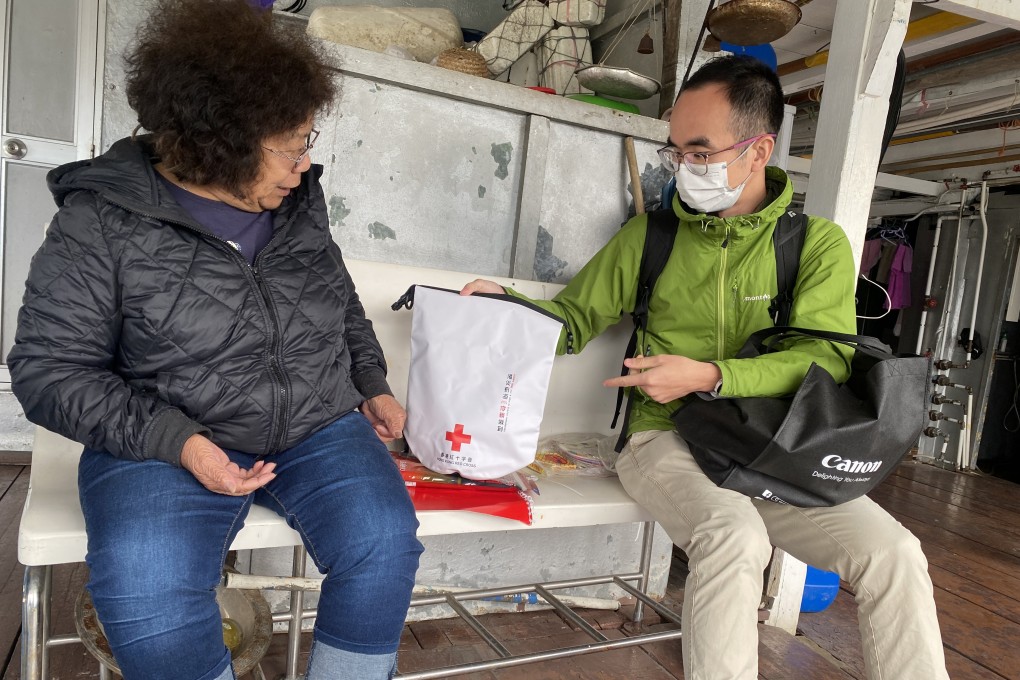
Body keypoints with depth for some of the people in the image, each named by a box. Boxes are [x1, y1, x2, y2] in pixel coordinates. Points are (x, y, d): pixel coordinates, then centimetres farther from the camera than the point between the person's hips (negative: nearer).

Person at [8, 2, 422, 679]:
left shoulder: (299, 198, 6)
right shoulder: (99, 223, -8)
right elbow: (49, 369, -6)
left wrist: (373, 387, 11)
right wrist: (177, 442, -19)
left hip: (319, 425, 4)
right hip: (170, 443, -3)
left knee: (385, 542, -21)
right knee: (146, 596, -29)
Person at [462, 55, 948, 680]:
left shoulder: (819, 244, 4)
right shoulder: (650, 235, 7)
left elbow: (826, 359, -7)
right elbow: (575, 317, 12)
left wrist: (711, 377, -19)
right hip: (667, 440, -1)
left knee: (894, 554, -18)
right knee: (734, 536, -31)